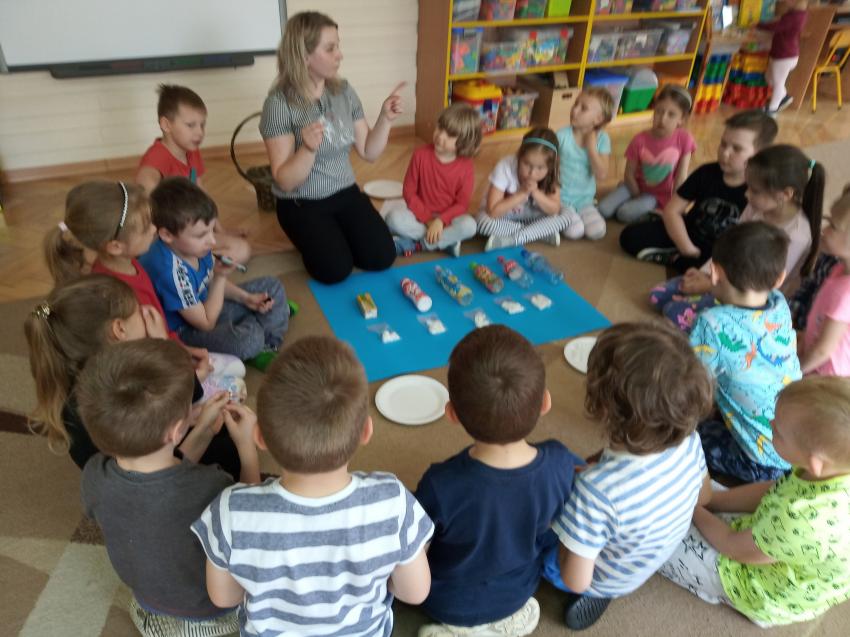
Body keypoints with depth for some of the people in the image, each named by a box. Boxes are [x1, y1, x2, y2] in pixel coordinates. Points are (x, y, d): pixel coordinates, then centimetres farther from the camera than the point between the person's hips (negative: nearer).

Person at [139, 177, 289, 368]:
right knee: (248, 338, -35)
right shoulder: (171, 271, -36)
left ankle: (269, 344, -2)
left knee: (272, 287, 11)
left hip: (204, 304, 9)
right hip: (183, 332, -9)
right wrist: (221, 276, -27)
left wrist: (245, 298, -4)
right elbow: (206, 323, -26)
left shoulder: (192, 245, -12)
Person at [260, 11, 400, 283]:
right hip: (302, 204, -4)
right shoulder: (279, 103, -16)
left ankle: (337, 232, 18)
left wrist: (385, 119, -10)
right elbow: (285, 181, -19)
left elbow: (369, 153, 5)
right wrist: (308, 148, -36)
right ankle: (313, 238, 13)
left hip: (346, 193, 4)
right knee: (336, 270, -20)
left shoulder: (344, 91, -1)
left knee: (382, 257, -11)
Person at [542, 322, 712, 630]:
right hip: (657, 559, 5)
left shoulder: (597, 490, -45)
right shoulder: (690, 441, -27)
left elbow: (576, 581, -32)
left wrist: (569, 525, -13)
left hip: (604, 581, -5)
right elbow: (703, 494, -2)